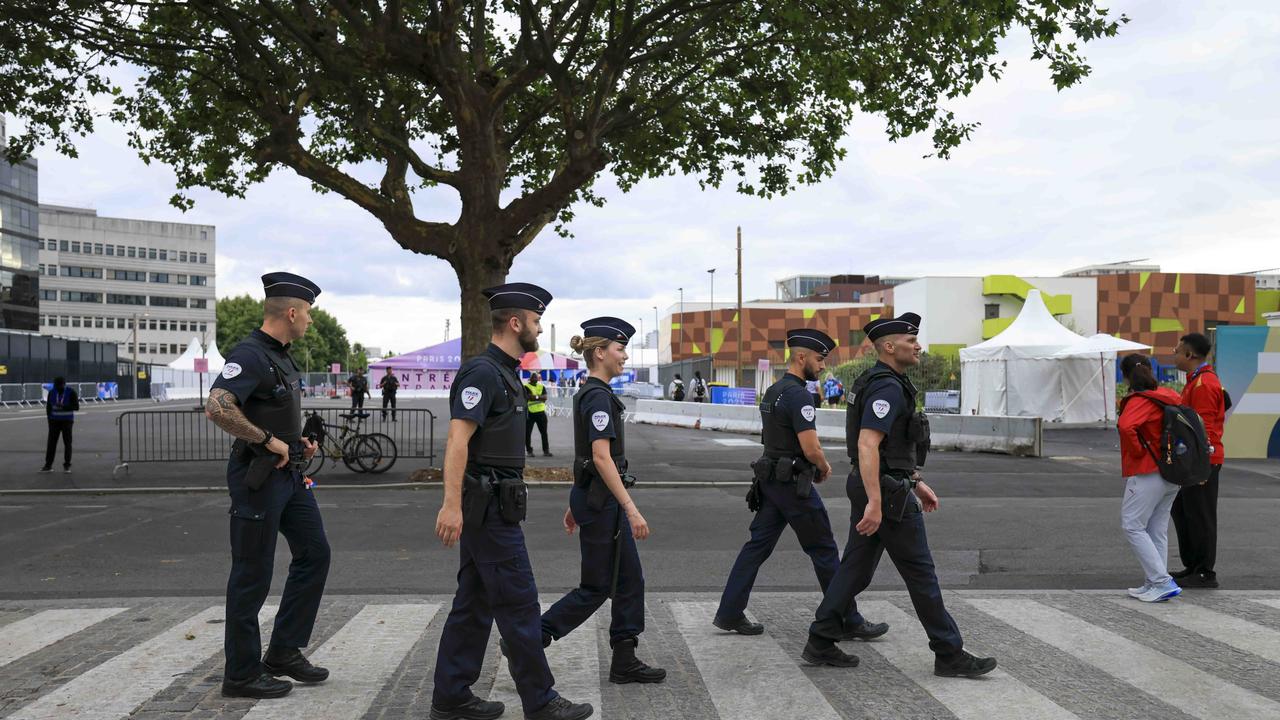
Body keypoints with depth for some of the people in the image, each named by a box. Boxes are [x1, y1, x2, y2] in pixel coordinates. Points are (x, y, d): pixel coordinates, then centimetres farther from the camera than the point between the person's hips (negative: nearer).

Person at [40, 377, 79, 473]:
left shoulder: (71, 392, -11)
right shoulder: (52, 392, -3)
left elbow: (76, 407, -16)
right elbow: (48, 407, 4)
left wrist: (63, 406, -29)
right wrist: (49, 421, 0)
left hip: (67, 421, -2)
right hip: (55, 421, 2)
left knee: (67, 443, -2)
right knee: (51, 442, -2)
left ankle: (67, 466, 5)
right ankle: (48, 465, 1)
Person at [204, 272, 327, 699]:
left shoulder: (281, 356, 13)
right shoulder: (250, 355, -18)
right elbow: (217, 408, -32)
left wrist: (297, 441, 11)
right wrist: (270, 441, -23)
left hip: (289, 473, 10)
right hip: (259, 476, -10)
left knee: (314, 554, 13)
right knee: (252, 575, 0)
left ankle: (284, 653, 22)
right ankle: (242, 675, 13)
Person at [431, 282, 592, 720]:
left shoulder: (501, 372, 16)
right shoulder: (483, 372, -15)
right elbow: (457, 440, -24)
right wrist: (451, 504, -30)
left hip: (489, 508, 10)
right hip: (490, 509, -10)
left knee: (474, 605, 12)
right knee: (519, 605, -3)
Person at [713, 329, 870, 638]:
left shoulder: (772, 391, 13)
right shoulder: (799, 395, -18)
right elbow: (811, 449, -23)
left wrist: (816, 463, 13)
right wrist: (825, 467, -2)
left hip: (769, 480, 9)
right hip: (793, 483, -9)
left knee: (758, 544, 10)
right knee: (824, 551, 1)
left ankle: (729, 613, 10)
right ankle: (847, 621, 10)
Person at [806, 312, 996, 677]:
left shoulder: (878, 382, 15)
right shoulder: (888, 387, -18)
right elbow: (867, 446, -27)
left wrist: (916, 482, 26)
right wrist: (875, 504, -30)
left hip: (870, 487, 10)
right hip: (887, 493, -10)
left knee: (856, 567, 12)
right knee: (921, 574, 0)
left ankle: (821, 643, 14)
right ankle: (950, 655, 10)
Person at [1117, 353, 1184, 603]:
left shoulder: (1139, 401, -15)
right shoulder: (1170, 396, 9)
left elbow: (1126, 426, -34)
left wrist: (1137, 450, -18)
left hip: (1147, 472, -8)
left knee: (1133, 526, -2)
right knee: (1157, 529, 14)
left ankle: (1163, 582, -8)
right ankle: (1155, 584, 17)